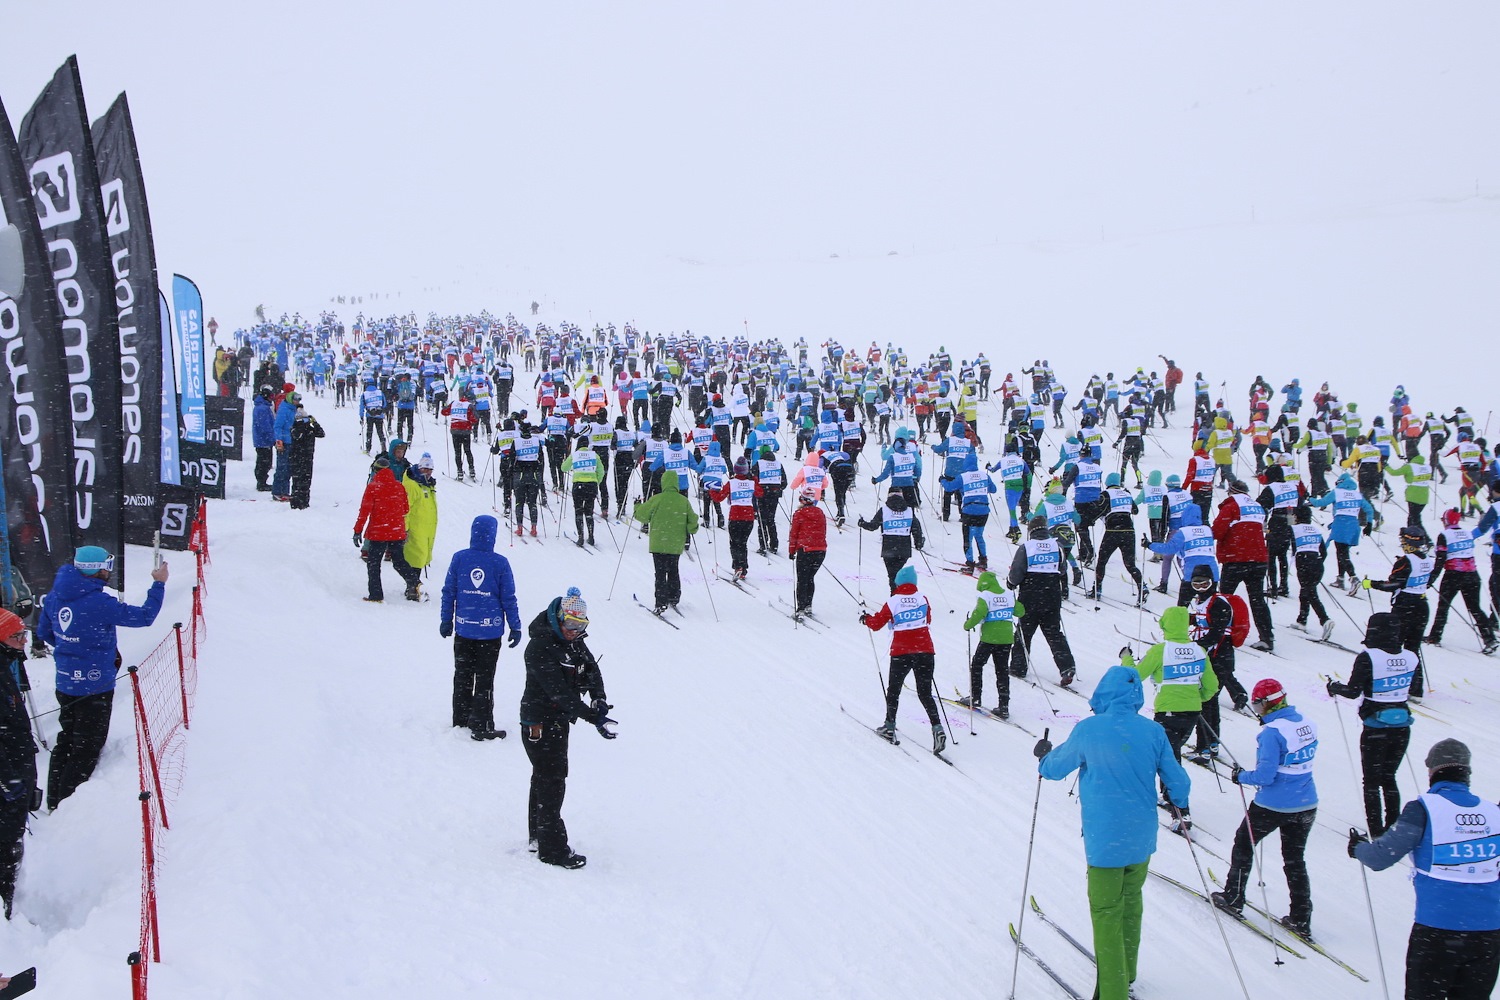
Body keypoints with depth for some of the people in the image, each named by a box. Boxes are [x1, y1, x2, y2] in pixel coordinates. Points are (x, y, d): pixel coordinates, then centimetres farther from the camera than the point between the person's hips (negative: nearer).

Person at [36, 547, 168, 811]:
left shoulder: (55, 596, -1)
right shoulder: (98, 602, -24)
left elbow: (44, 632, 13)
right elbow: (143, 616, -18)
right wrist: (159, 584, -7)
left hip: (65, 683, 7)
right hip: (94, 684, -7)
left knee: (66, 740, 21)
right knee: (87, 748, 5)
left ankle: (55, 800, 26)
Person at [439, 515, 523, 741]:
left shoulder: (459, 558, -5)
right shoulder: (500, 563, -11)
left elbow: (448, 592, 1)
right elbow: (509, 599, -6)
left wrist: (446, 620, 13)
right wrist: (515, 627, 4)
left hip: (464, 629, 2)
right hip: (490, 631, -2)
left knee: (462, 676, 17)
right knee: (484, 679, 6)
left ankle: (460, 721, 24)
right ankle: (481, 726, 7)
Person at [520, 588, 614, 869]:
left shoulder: (573, 641, 2)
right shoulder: (540, 647, -26)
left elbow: (591, 668, 2)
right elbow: (559, 691, -31)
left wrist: (598, 699, -19)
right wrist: (594, 717, -34)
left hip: (559, 720, 9)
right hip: (540, 723, -9)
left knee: (545, 778, 19)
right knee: (552, 783, -6)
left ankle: (538, 836, 33)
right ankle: (552, 849, 2)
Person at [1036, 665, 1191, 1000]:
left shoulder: (1089, 730, -14)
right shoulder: (1153, 731, -6)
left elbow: (1054, 769, 1)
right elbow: (1178, 782, 3)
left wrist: (1044, 755, 24)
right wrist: (1179, 801, 26)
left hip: (1105, 839, -4)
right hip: (1143, 838, 4)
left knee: (1107, 913, 5)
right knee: (1131, 902, 23)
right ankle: (1126, 971, 39)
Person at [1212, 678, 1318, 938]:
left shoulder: (1272, 732, -21)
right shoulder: (1307, 724, 1)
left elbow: (1265, 775, -23)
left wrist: (1241, 776, -5)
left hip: (1273, 806, -6)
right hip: (1306, 806, 6)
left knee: (1243, 844, 17)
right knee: (1295, 860, 17)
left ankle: (1233, 898, 25)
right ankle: (1301, 919, 17)